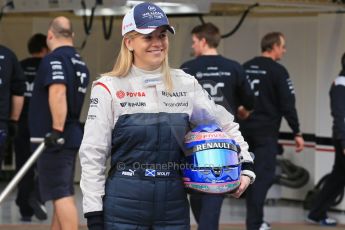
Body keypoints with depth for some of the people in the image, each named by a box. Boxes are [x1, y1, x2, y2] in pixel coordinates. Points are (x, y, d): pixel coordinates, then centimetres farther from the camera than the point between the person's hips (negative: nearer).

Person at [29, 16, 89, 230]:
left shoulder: (54, 59, -13)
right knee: (62, 194, 16)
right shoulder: (80, 62, 14)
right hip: (72, 136, 9)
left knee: (62, 195, -11)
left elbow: (58, 93, -27)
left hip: (56, 140, -9)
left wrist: (57, 130, -29)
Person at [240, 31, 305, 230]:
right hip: (265, 132, -7)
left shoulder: (244, 69, 10)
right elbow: (288, 105, -12)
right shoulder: (277, 71, -9)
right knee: (264, 177, -7)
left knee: (252, 176, 17)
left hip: (245, 130, 7)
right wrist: (297, 133, -6)